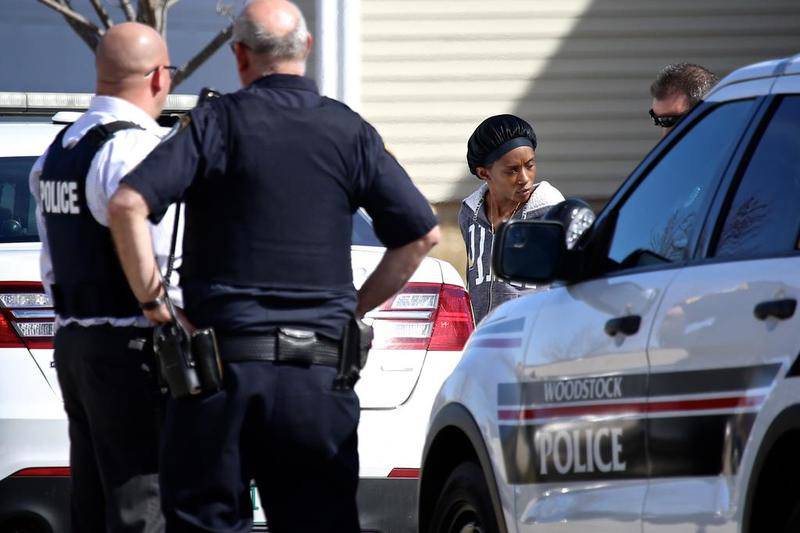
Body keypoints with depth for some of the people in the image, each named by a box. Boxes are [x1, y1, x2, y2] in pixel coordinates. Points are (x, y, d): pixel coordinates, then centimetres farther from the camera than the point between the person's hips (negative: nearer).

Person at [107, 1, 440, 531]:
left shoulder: (217, 122, -1)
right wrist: (355, 306, 13)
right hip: (321, 375, 2)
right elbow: (422, 233, 6)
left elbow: (128, 203, -13)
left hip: (224, 364, -2)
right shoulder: (350, 133, 7)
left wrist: (153, 301, -5)